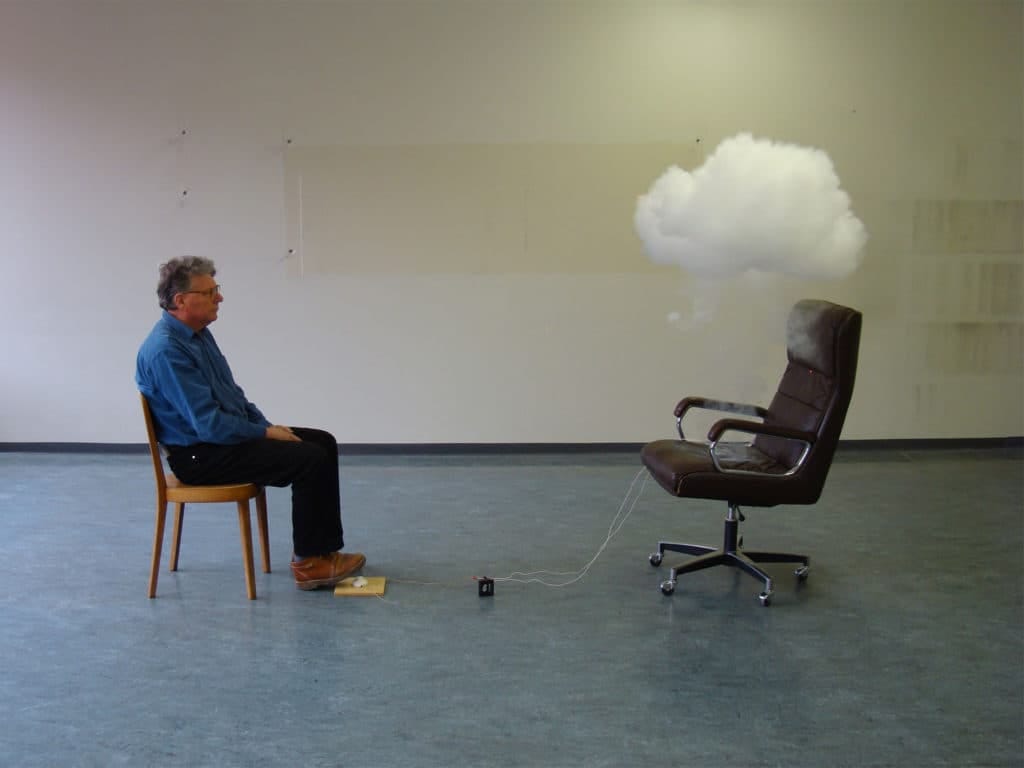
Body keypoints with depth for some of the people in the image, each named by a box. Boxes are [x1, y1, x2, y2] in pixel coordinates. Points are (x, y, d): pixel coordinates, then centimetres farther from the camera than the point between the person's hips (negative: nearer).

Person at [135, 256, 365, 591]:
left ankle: (325, 548, 5)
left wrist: (267, 425, 4)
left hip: (226, 435, 10)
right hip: (201, 455, -10)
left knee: (324, 443, 3)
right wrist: (265, 433, -13)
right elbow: (209, 424, -25)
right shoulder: (166, 350, -22)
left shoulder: (199, 334, 9)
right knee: (310, 459, -20)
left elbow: (233, 394, 19)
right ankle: (308, 562, -7)